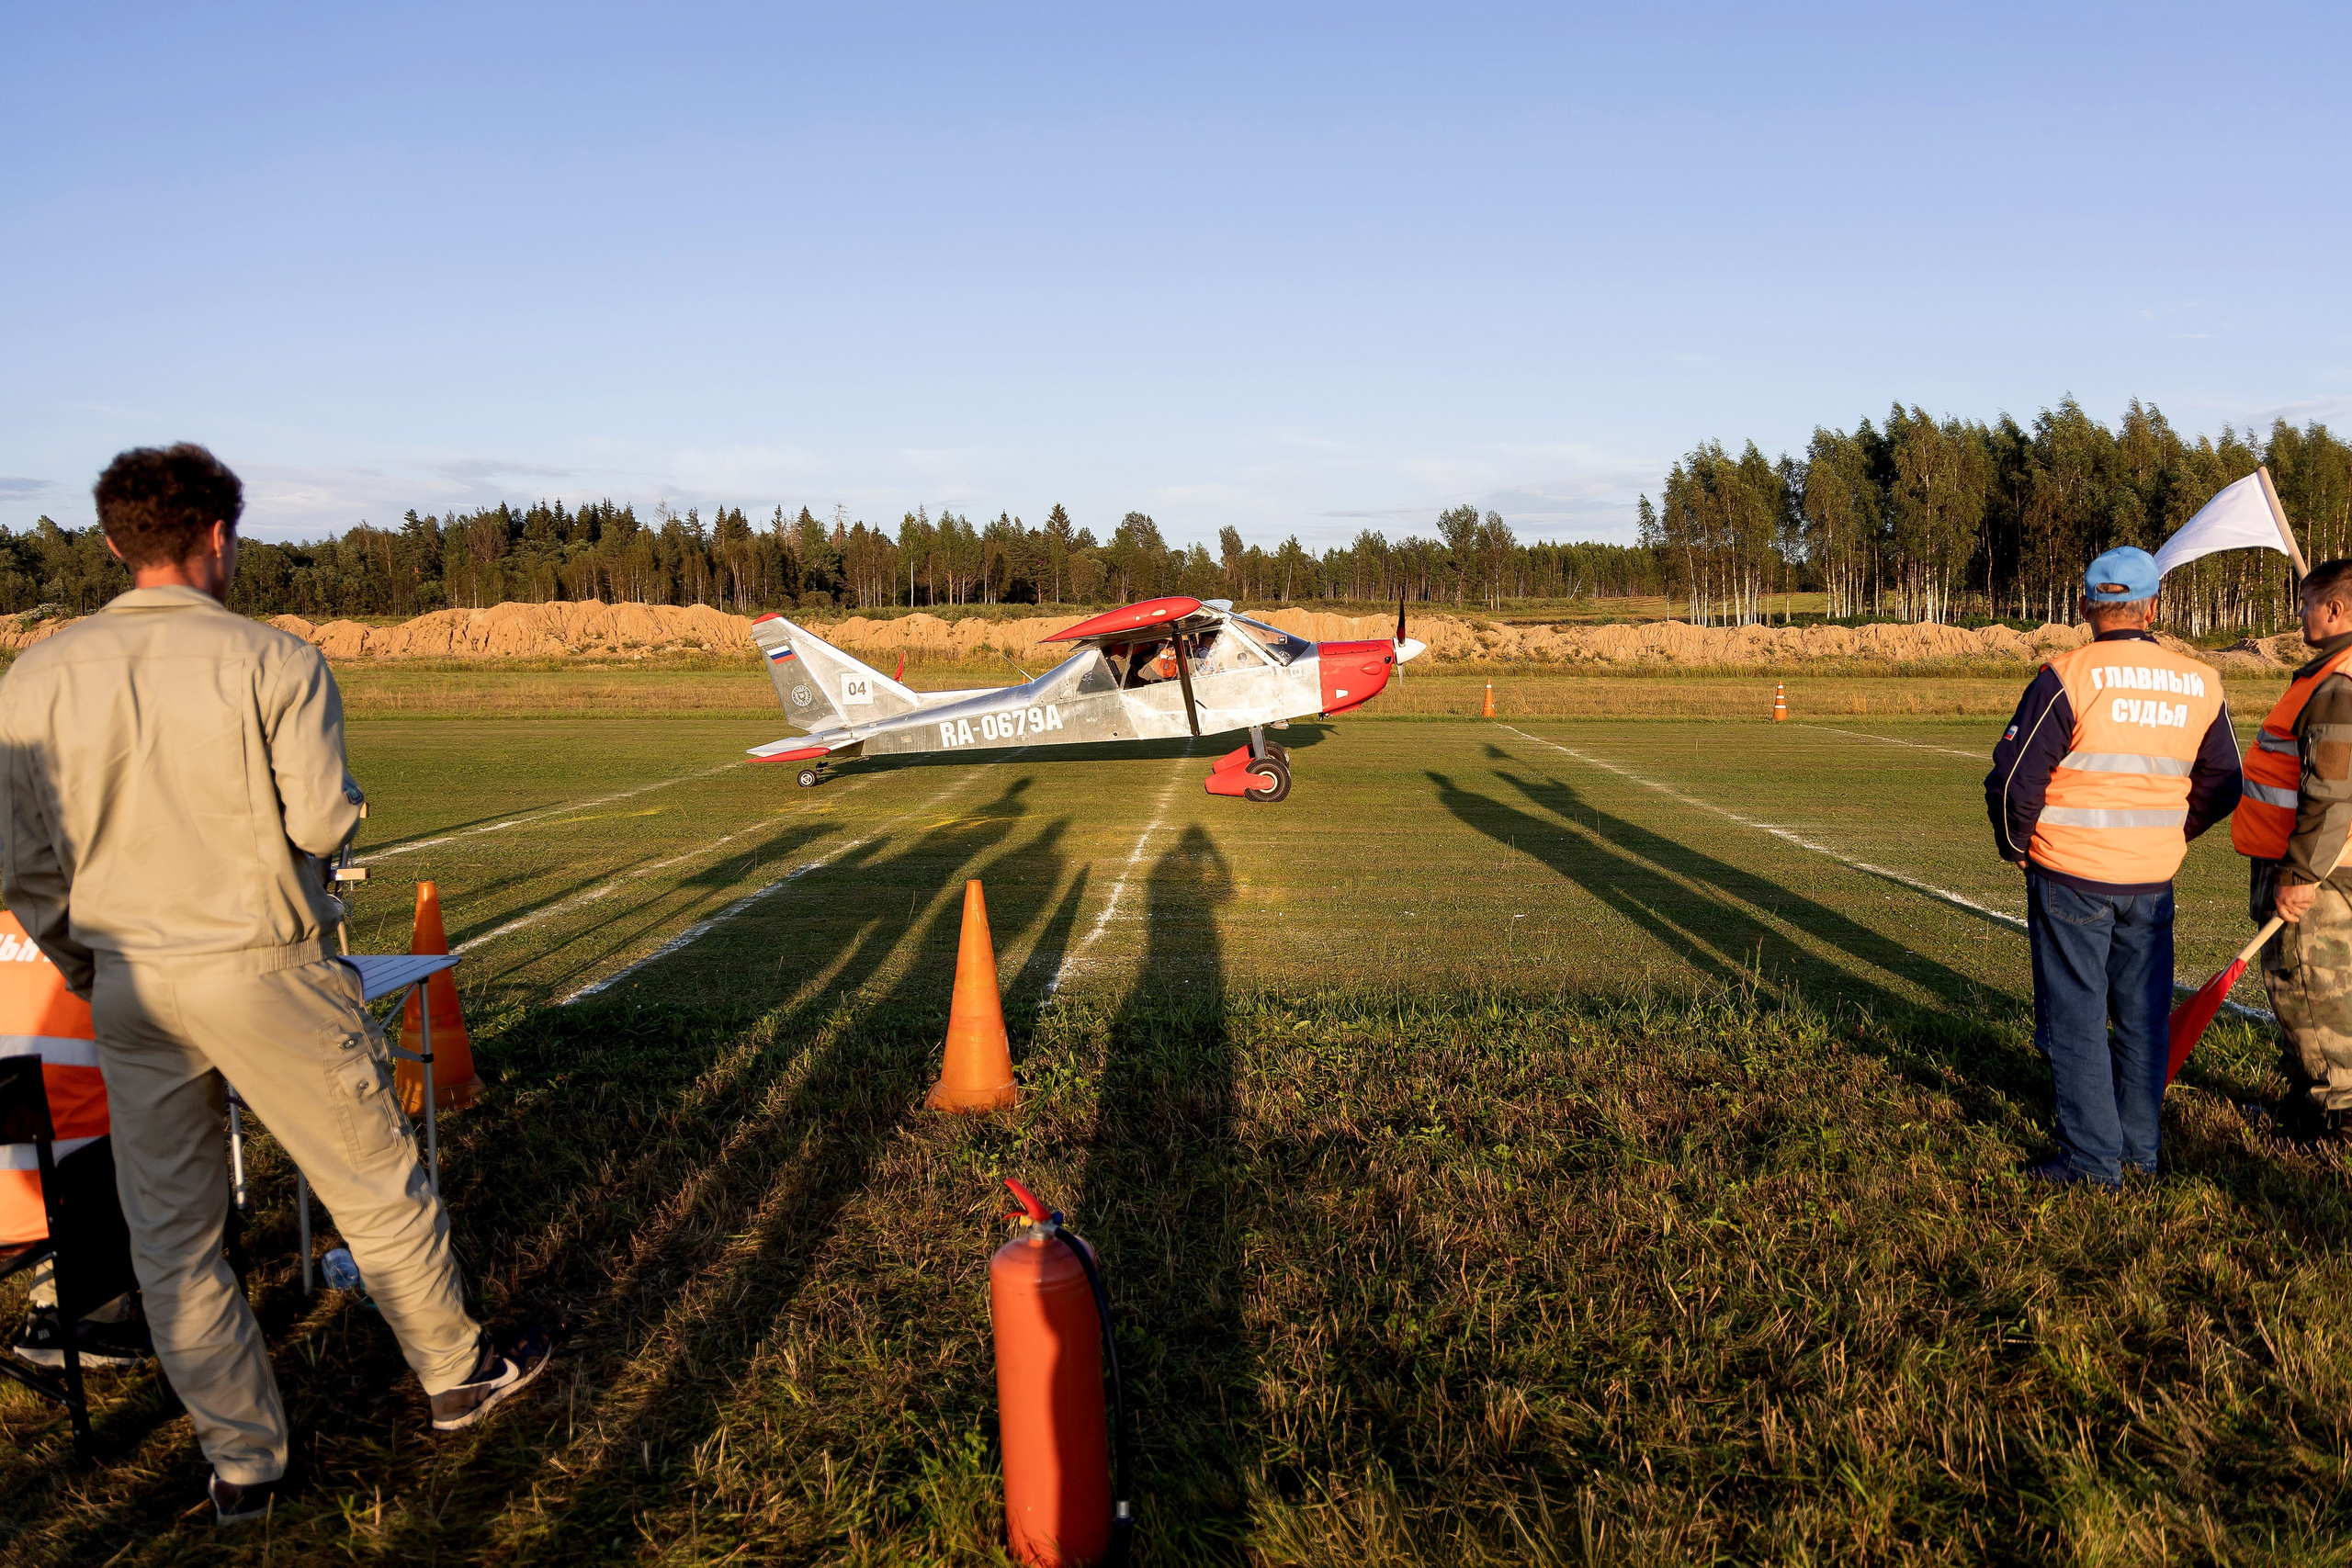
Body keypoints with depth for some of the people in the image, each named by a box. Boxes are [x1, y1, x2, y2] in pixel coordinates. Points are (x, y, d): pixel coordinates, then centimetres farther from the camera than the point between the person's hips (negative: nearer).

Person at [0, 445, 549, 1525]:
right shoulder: (274, 663, -12)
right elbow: (322, 823, -16)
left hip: (129, 986, 4)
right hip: (262, 973, -4)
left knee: (170, 1233, 15)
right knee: (376, 1188, 13)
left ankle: (240, 1460, 26)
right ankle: (455, 1377, 29)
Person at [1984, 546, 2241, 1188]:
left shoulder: (2069, 677, -14)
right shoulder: (2201, 685, 2)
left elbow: (2014, 778, -15)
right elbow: (2220, 788, 11)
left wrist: (2015, 844, 2)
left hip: (2071, 876, -5)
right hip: (2153, 880, 5)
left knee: (2076, 1020, 4)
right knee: (2144, 1019, 15)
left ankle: (2093, 1160, 8)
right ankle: (2141, 1151, 24)